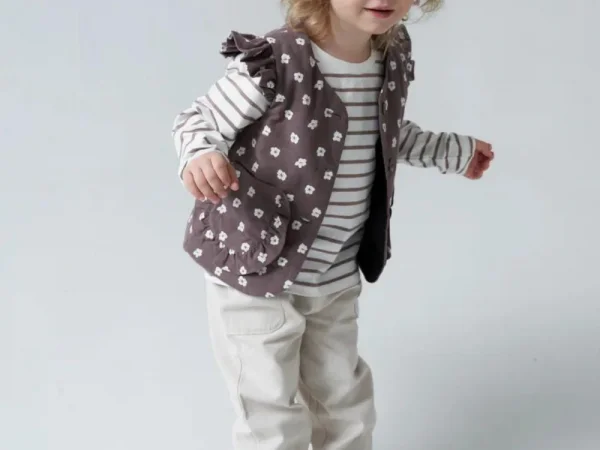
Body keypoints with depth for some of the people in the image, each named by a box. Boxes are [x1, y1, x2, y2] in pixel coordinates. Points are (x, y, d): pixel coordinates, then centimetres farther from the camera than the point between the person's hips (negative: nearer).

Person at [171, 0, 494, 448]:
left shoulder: (393, 59, -4)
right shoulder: (274, 63, -25)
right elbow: (199, 119, -16)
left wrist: (452, 151, 27)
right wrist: (200, 155, -39)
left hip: (337, 280, 6)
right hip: (255, 276, -6)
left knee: (345, 402, 27)